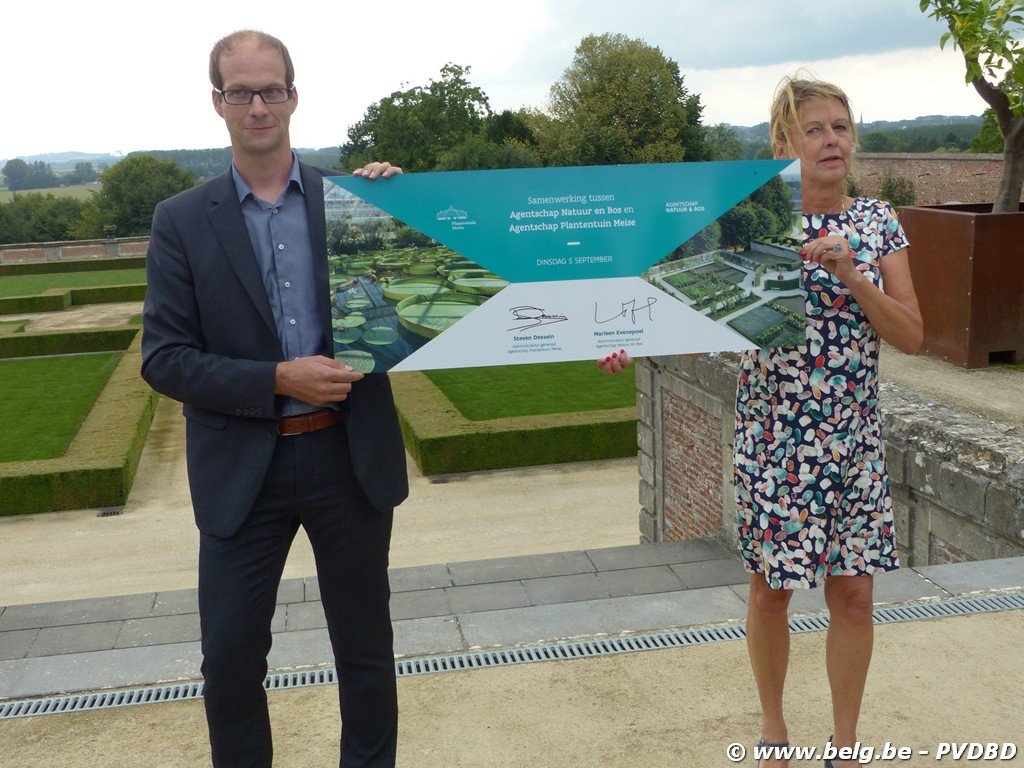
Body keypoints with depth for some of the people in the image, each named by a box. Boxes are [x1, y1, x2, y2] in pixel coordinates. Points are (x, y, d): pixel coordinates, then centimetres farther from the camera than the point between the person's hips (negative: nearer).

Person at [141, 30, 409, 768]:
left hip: (350, 456, 1)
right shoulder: (183, 220, 0)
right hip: (242, 469, 0)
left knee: (366, 646, 13)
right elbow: (164, 359, -4)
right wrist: (279, 382, -17)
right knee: (230, 657, 8)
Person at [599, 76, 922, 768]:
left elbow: (912, 337, -3)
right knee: (772, 588, 10)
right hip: (774, 437, -2)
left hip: (855, 438, 2)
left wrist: (853, 277, -17)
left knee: (854, 594, 7)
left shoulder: (878, 221, 1)